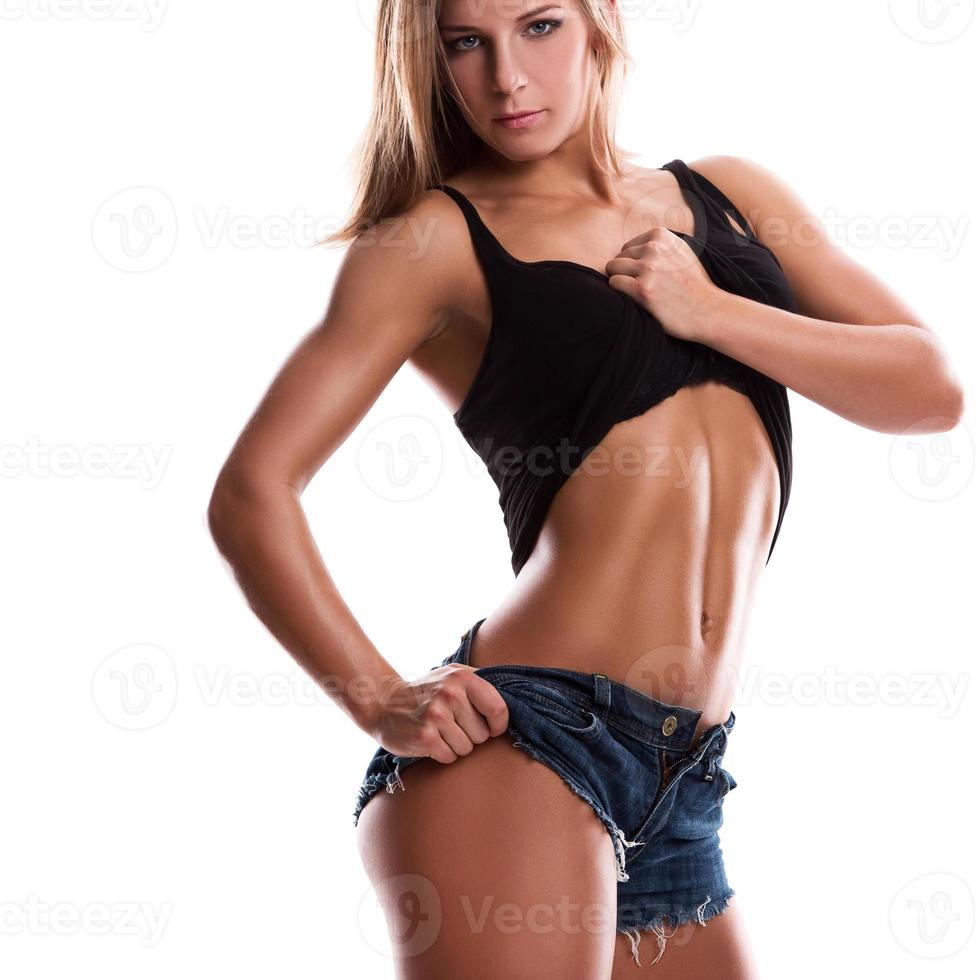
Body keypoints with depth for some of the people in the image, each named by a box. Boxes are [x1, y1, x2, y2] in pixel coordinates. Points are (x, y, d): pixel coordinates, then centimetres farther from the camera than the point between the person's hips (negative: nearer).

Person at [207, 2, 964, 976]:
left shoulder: (727, 195, 16)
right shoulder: (436, 237, 1)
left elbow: (932, 387, 8)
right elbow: (251, 492, -4)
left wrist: (710, 311, -3)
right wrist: (387, 704, -13)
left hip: (682, 787, 6)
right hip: (524, 743, -5)